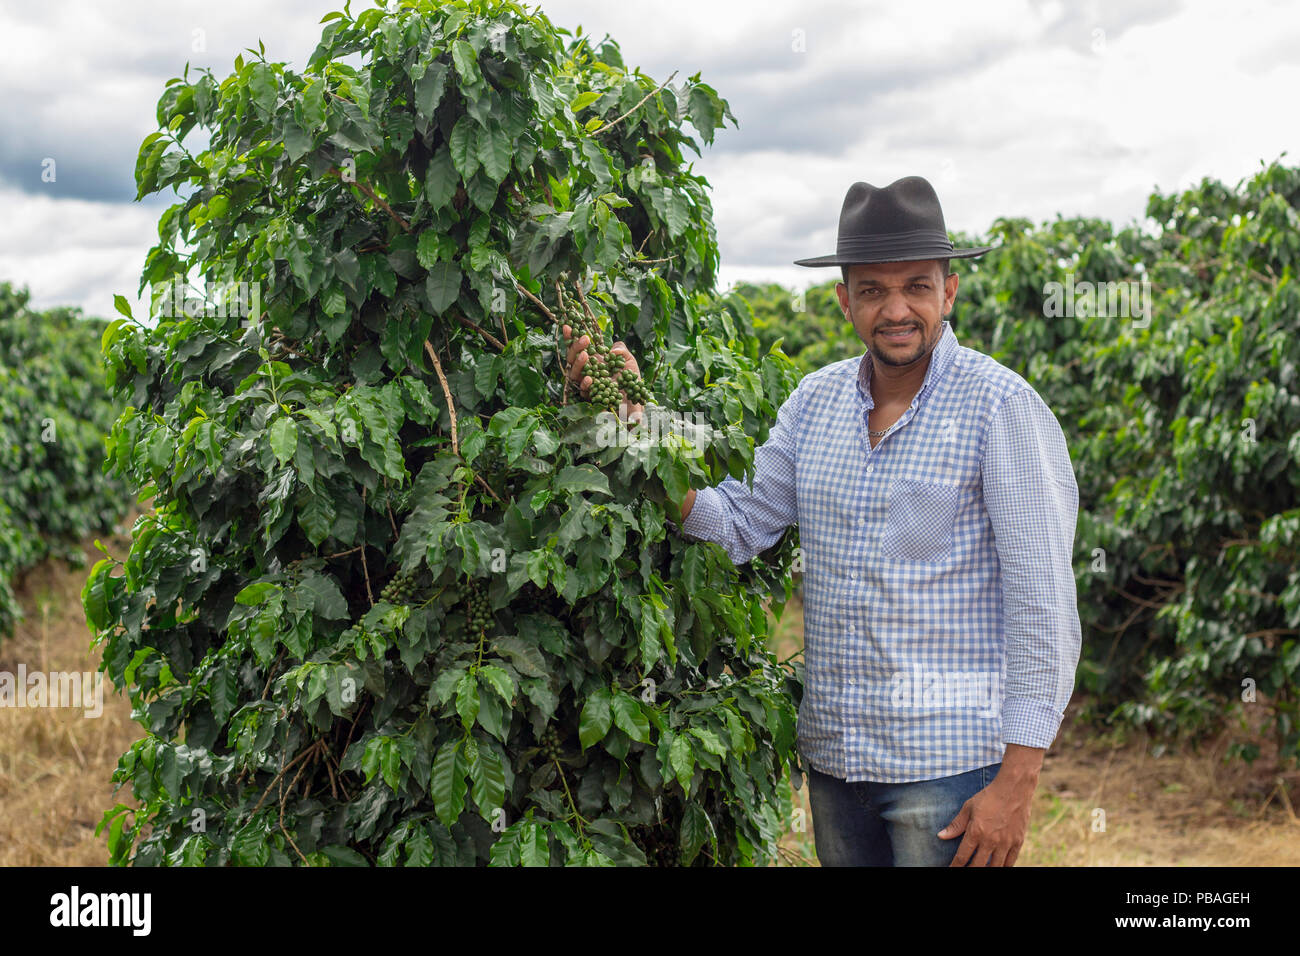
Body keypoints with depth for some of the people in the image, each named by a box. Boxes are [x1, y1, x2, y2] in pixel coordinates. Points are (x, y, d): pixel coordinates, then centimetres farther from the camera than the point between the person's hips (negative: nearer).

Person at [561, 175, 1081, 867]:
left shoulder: (1000, 407, -10)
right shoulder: (816, 399, 7)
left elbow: (1043, 606, -12)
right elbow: (737, 526, 6)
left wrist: (1017, 782, -15)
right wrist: (632, 414, -4)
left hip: (948, 760, -5)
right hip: (832, 755, 5)